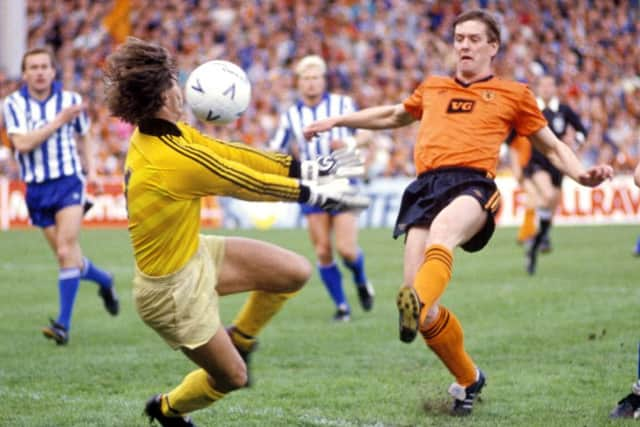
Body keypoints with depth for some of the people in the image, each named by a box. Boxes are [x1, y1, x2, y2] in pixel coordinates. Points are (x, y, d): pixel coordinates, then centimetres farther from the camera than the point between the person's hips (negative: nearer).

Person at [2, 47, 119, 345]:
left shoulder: (70, 99, 1)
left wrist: (91, 170, 5)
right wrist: (59, 121, -20)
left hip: (68, 183, -2)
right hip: (36, 189, 2)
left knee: (66, 252, -18)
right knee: (67, 257, 9)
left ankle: (63, 323, -18)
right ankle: (104, 281, 40)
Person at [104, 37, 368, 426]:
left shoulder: (158, 132, -8)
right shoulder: (174, 160, -34)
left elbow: (228, 153, -3)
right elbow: (247, 184, -22)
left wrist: (299, 167, -4)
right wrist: (314, 192, -8)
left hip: (193, 253, 9)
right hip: (172, 287, -9)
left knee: (296, 272, 5)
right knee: (232, 377, 9)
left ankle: (238, 339, 27)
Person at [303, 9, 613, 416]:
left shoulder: (513, 94, 20)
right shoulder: (433, 88, 29)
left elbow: (552, 145, 23)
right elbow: (393, 115, 47)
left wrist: (581, 174, 4)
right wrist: (337, 121, 45)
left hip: (473, 184, -3)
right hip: (426, 186, 3)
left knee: (442, 231, -42)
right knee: (424, 306, -11)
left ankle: (416, 307, -69)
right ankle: (469, 379, 13)